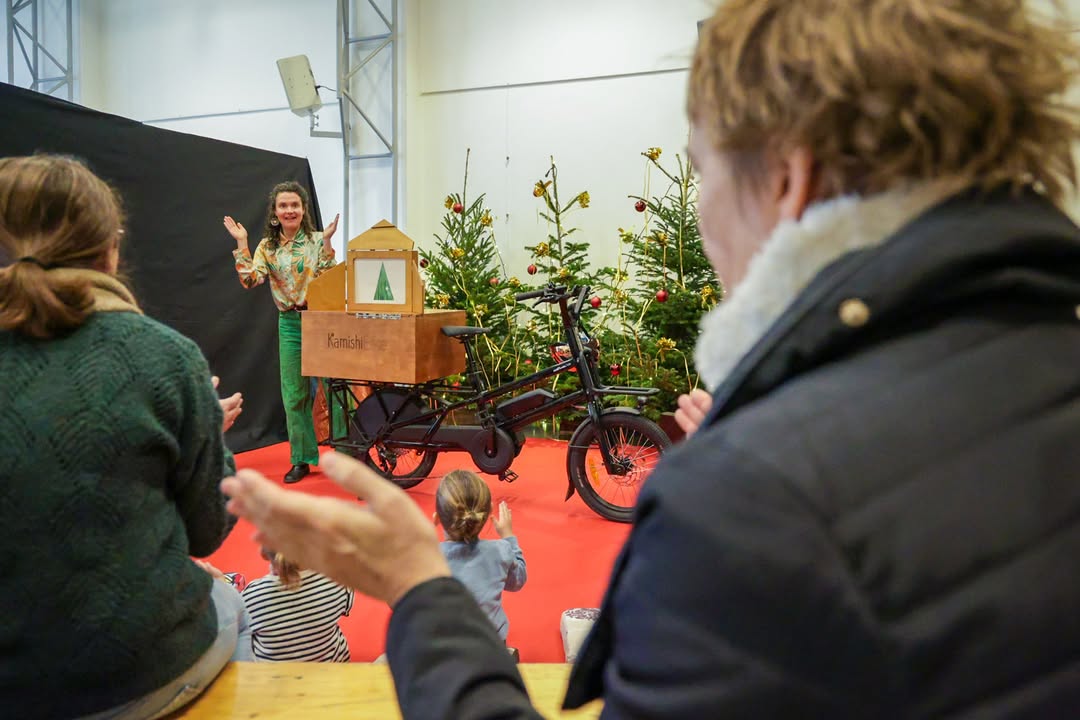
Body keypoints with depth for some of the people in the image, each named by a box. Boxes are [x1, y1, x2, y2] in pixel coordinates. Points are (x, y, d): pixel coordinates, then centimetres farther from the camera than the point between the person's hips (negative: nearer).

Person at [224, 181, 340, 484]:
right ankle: (301, 459, 19)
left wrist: (327, 243, -19)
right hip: (289, 323, 4)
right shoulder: (267, 246, 8)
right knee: (294, 394, 7)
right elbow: (250, 281, -5)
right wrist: (241, 244, -6)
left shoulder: (317, 240, -2)